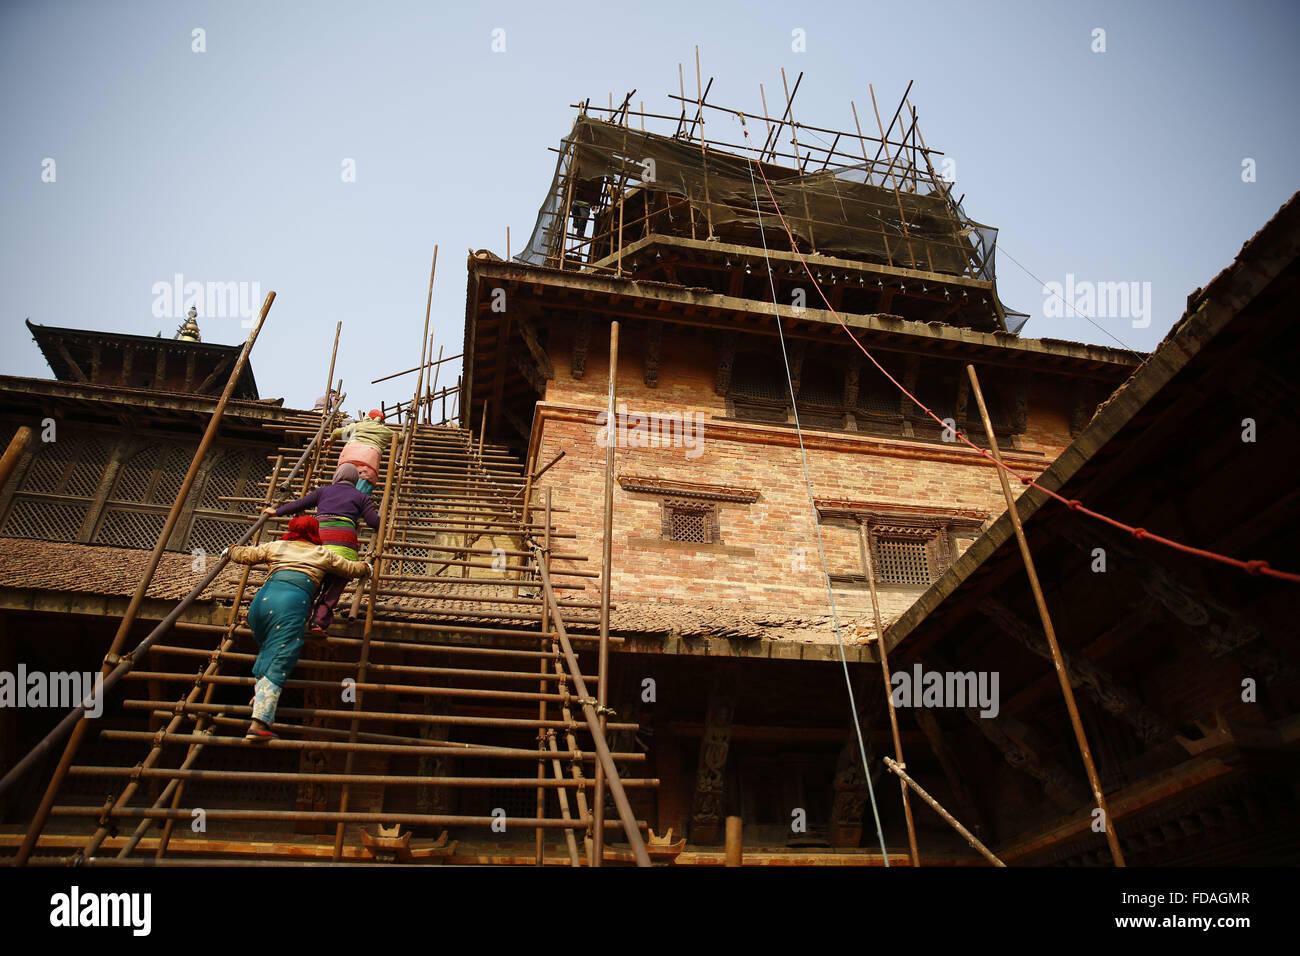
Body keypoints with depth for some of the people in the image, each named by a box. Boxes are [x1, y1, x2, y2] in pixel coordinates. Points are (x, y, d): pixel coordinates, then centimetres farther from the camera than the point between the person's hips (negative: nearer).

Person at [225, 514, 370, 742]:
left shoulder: (276, 546, 28)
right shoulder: (322, 554, 23)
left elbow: (246, 555, 38)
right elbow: (352, 569, 32)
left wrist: (229, 551, 60)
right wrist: (366, 567, 54)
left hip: (264, 596, 4)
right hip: (294, 602, -3)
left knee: (266, 651, 28)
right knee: (277, 663, -11)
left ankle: (259, 695, 16)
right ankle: (259, 723, -20)